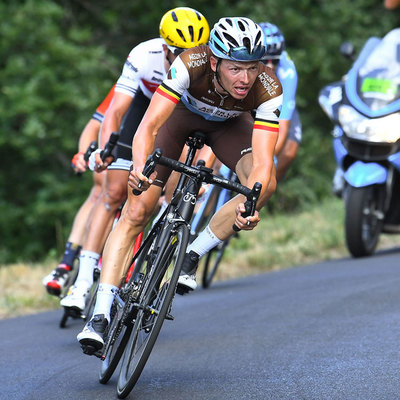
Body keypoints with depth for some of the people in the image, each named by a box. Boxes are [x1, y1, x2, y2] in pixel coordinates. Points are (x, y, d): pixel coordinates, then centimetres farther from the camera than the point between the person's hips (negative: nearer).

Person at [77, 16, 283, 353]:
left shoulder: (268, 90, -36)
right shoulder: (190, 65, -40)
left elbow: (263, 162, -41)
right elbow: (149, 126, -45)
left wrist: (248, 204, -61)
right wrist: (140, 166, -65)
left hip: (228, 123, 1)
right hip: (180, 111, -1)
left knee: (266, 184, -28)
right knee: (137, 211, -14)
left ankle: (192, 255, -10)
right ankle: (101, 315, -12)